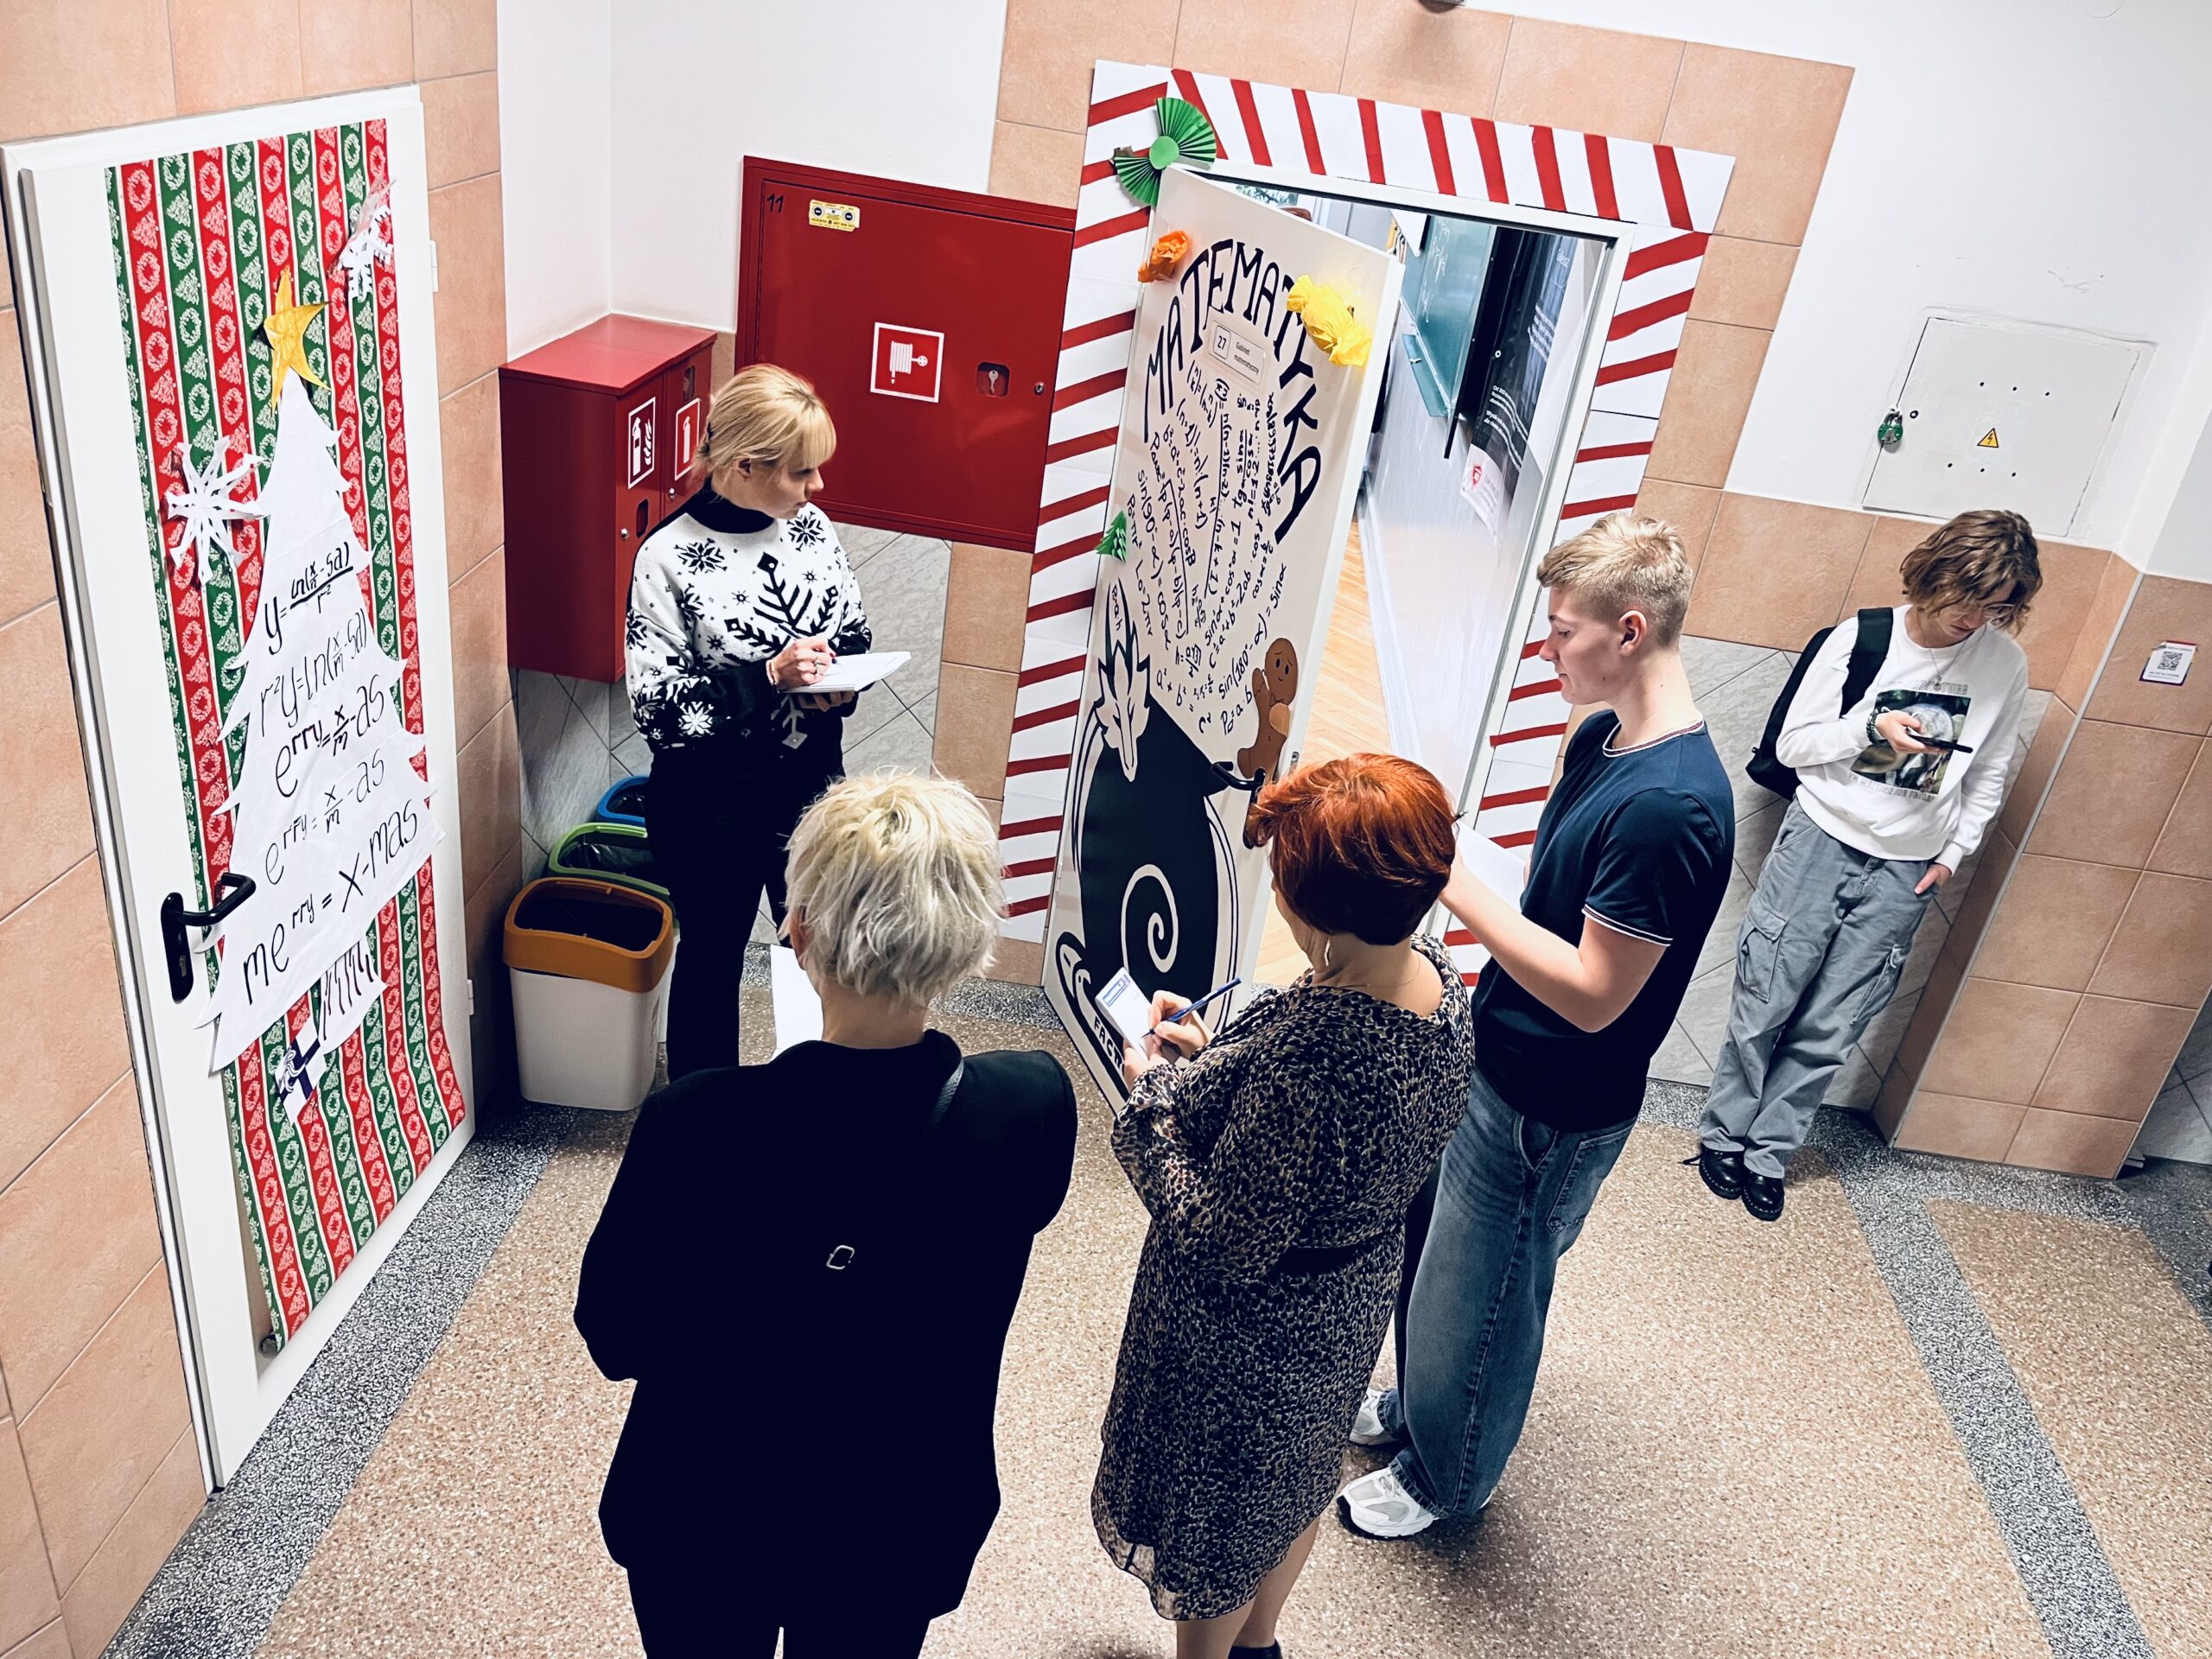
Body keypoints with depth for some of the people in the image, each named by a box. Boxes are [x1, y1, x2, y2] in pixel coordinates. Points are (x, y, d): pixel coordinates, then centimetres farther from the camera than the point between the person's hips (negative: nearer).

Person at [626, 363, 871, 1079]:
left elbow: (855, 634, 9)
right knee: (713, 958, 15)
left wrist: (841, 680, -13)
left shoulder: (809, 526, -3)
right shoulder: (669, 557, -18)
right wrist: (769, 678, -28)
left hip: (810, 781, 5)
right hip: (712, 803, -4)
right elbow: (655, 706, -19)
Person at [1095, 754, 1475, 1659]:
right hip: (1353, 1300, 8)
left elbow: (1222, 1245, -30)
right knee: (1294, 1479, 33)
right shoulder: (1437, 978, -15)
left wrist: (1152, 1098, -20)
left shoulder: (1305, 1054, -42)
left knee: (1212, 1515, 22)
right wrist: (1209, 1056, -5)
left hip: (1247, 1332, -8)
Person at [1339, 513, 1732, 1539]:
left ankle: (1447, 1475, 39)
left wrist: (1458, 888, -26)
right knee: (1432, 1250, 26)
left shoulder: (1672, 806, -31)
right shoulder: (1602, 740, 0)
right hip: (1492, 1062, 9)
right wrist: (1455, 871, 1)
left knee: (1479, 1295, 13)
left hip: (1548, 1111, -8)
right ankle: (1415, 1404, 51)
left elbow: (1594, 994, -27)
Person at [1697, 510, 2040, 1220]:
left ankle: (1769, 1153, 19)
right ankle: (1724, 1134, 21)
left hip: (1906, 870, 2)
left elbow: (1990, 773, 12)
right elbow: (1791, 743, -4)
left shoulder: (2005, 662, -1)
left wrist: (1956, 851, 4)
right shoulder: (1861, 638, -8)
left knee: (1830, 1027, 5)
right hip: (1821, 840, -2)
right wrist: (1870, 726, -19)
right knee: (1765, 1004, 4)